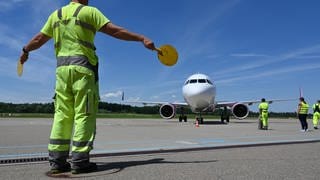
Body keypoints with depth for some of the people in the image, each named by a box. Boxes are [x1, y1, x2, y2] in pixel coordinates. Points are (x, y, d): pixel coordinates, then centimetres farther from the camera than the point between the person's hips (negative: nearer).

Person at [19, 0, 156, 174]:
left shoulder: (56, 14, 17)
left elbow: (39, 39, 22)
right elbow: (115, 31, -8)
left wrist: (25, 50, 40)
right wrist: (142, 38, -8)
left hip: (62, 68, 5)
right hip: (83, 68, -5)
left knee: (62, 114, 6)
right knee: (84, 114, -3)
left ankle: (57, 160, 8)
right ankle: (79, 161, -3)